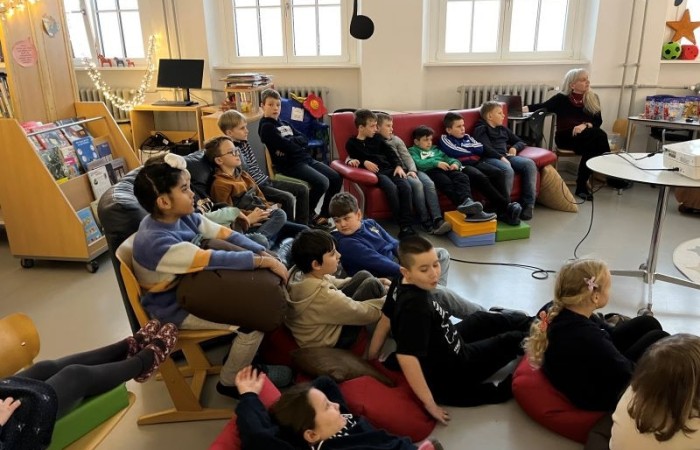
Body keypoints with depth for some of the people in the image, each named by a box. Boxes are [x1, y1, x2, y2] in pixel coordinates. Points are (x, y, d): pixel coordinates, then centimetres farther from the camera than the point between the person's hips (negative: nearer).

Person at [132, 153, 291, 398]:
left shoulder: (183, 216, -8)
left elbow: (225, 234, -5)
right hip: (176, 308, -8)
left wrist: (264, 253, -18)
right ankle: (230, 381, 7)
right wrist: (264, 262, -29)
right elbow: (214, 259, -35)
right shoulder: (155, 242, -33)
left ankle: (241, 354, 24)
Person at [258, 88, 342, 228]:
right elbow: (286, 146, -16)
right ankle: (307, 215, -5)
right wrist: (298, 144, 3)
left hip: (305, 158, 9)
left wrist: (289, 142, -9)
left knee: (336, 178, -1)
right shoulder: (266, 127, -4)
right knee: (322, 182, -26)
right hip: (290, 164, -9)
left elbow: (304, 139, 10)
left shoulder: (284, 124, 22)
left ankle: (323, 215, 10)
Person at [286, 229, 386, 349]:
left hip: (320, 325, 8)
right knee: (372, 285, -11)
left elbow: (333, 283, 6)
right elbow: (369, 313, -24)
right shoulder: (322, 294, -37)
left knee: (364, 275, 4)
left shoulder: (298, 271, -13)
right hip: (330, 340, -8)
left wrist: (376, 281, 3)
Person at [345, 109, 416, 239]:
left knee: (406, 186, -26)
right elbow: (354, 159, 3)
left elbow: (391, 153, 17)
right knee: (392, 188, -34)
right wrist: (364, 162, -18)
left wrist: (398, 166, 0)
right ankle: (402, 225, -28)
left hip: (389, 169, 4)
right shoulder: (351, 143, 11)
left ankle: (407, 225, -26)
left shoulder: (377, 138, 22)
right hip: (374, 173, -4)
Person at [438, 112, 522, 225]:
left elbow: (481, 149, 19)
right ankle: (506, 206, -41)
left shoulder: (467, 137, 28)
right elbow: (455, 152, -7)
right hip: (462, 166, -6)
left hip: (477, 163, 6)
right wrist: (472, 149, 11)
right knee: (481, 178, -35)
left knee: (498, 173, -22)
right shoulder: (444, 139, 9)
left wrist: (500, 157, 2)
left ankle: (504, 211, -35)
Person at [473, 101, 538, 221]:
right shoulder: (480, 129, 7)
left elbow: (520, 142, 37)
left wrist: (514, 148, 13)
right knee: (507, 170, -39)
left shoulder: (503, 129, 30)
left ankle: (528, 204, -24)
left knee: (529, 164, -22)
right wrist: (501, 157, -22)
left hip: (506, 156, 7)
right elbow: (485, 148, -9)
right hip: (490, 158, -7)